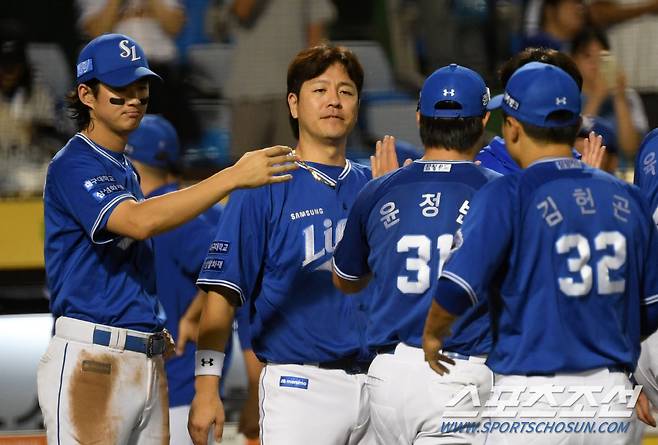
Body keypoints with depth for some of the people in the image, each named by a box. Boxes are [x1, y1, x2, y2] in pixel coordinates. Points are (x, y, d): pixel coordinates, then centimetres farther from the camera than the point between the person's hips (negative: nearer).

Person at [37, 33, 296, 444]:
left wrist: (155, 331, 7)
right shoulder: (73, 165, -9)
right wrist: (234, 177, -31)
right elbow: (138, 222, -26)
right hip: (91, 360, -9)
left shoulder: (126, 170, 21)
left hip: (149, 362, 9)